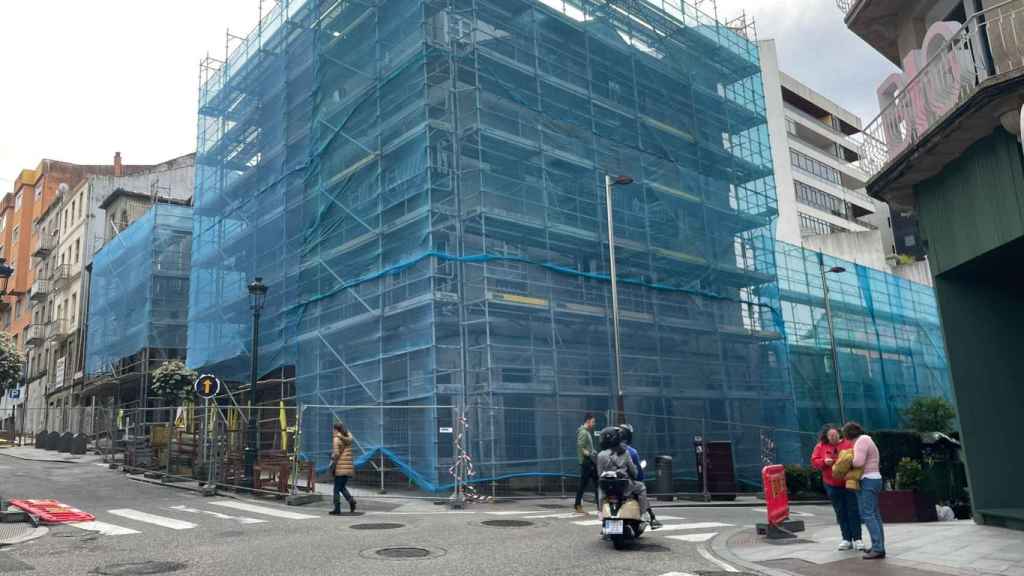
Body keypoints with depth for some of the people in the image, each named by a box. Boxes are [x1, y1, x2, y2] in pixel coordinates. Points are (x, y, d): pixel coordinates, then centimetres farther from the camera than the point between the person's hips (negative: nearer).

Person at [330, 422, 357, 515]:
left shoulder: (336, 439, -9)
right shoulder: (349, 438, 10)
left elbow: (336, 453, -16)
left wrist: (332, 457, -1)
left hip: (340, 468, -6)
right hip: (349, 467, 6)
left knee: (336, 488, 3)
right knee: (342, 487, 19)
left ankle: (337, 509, 3)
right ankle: (350, 500, -4)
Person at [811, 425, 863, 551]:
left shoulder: (848, 443, -6)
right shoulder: (821, 447, 1)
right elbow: (814, 461, -1)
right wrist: (824, 462, -19)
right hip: (832, 485, 2)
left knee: (853, 511, 0)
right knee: (841, 513, 9)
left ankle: (857, 539, 8)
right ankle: (847, 539, 17)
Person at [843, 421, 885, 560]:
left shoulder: (861, 441, -13)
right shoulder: (867, 440, 19)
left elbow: (858, 462, -24)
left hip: (867, 481, -11)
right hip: (874, 479, 11)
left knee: (867, 514, -13)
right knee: (874, 514, 11)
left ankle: (877, 549, -17)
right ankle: (879, 547, 13)